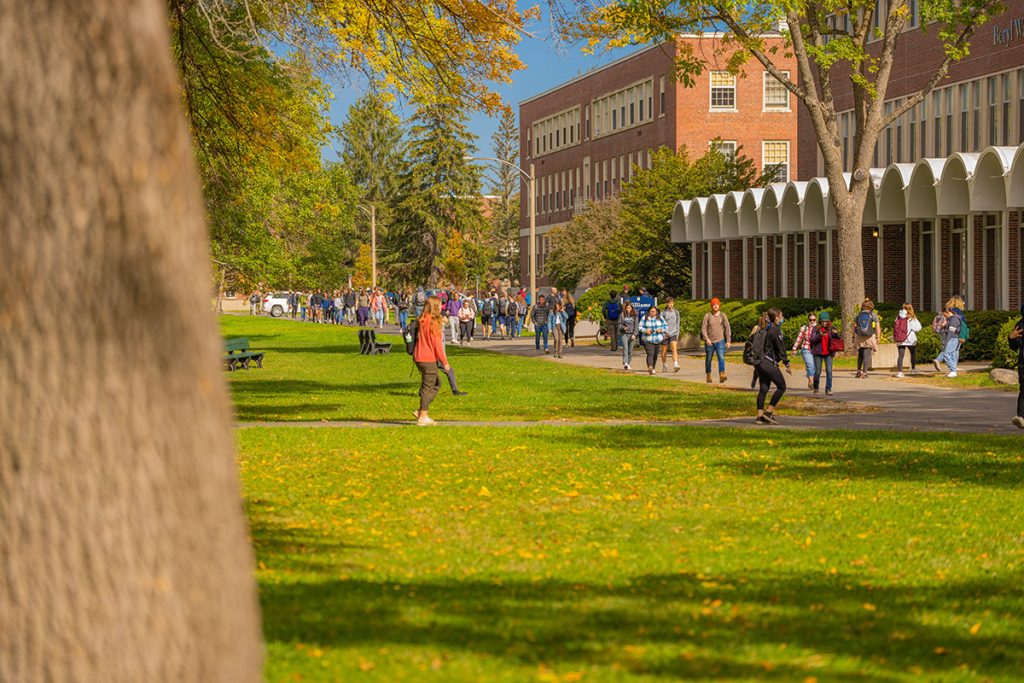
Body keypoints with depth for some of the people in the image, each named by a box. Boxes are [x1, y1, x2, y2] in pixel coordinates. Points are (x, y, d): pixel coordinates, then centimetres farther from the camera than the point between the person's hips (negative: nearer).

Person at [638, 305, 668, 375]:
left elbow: (666, 326, 8)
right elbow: (640, 328, 2)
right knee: (650, 354, -21)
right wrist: (645, 330, -17)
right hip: (648, 340, -3)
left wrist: (661, 329, -12)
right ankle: (650, 367, -39)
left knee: (655, 355, 11)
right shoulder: (644, 318, 2)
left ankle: (653, 369, 28)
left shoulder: (660, 318, 7)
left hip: (658, 340, 3)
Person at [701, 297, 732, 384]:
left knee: (721, 358, -16)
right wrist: (706, 339, -18)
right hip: (709, 342, 0)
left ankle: (722, 375, -25)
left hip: (720, 341, 0)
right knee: (708, 359, 10)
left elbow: (727, 328, 7)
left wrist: (728, 341, 2)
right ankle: (708, 375, 26)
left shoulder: (723, 316, 4)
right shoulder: (707, 315, -2)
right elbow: (703, 328, -5)